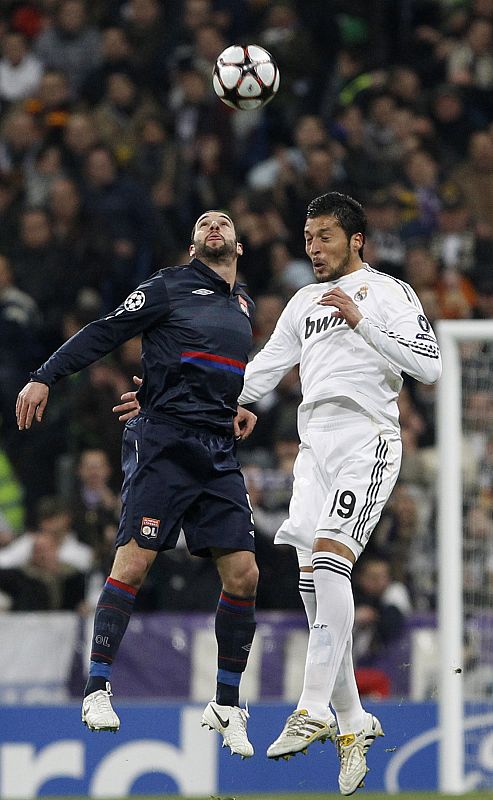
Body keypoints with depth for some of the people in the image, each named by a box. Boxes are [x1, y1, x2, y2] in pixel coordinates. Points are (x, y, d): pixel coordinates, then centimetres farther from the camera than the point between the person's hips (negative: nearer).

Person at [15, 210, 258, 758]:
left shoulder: (243, 304, 21)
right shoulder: (169, 287, 2)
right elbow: (103, 333, -2)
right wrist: (44, 377, -10)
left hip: (218, 451, 6)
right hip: (163, 441, -6)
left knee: (243, 574, -2)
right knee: (133, 562, -14)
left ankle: (226, 703, 8)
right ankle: (97, 688, -9)